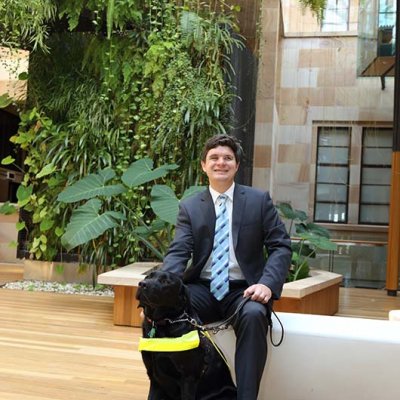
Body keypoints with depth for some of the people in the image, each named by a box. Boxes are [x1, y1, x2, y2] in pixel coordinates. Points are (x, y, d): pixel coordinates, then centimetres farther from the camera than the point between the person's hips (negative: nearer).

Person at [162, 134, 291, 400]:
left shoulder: (259, 200, 5)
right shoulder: (189, 207, 8)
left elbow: (281, 247, 1)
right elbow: (178, 253, -2)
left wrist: (267, 284, -18)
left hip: (243, 290, -1)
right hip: (202, 289, 2)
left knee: (253, 316, -36)